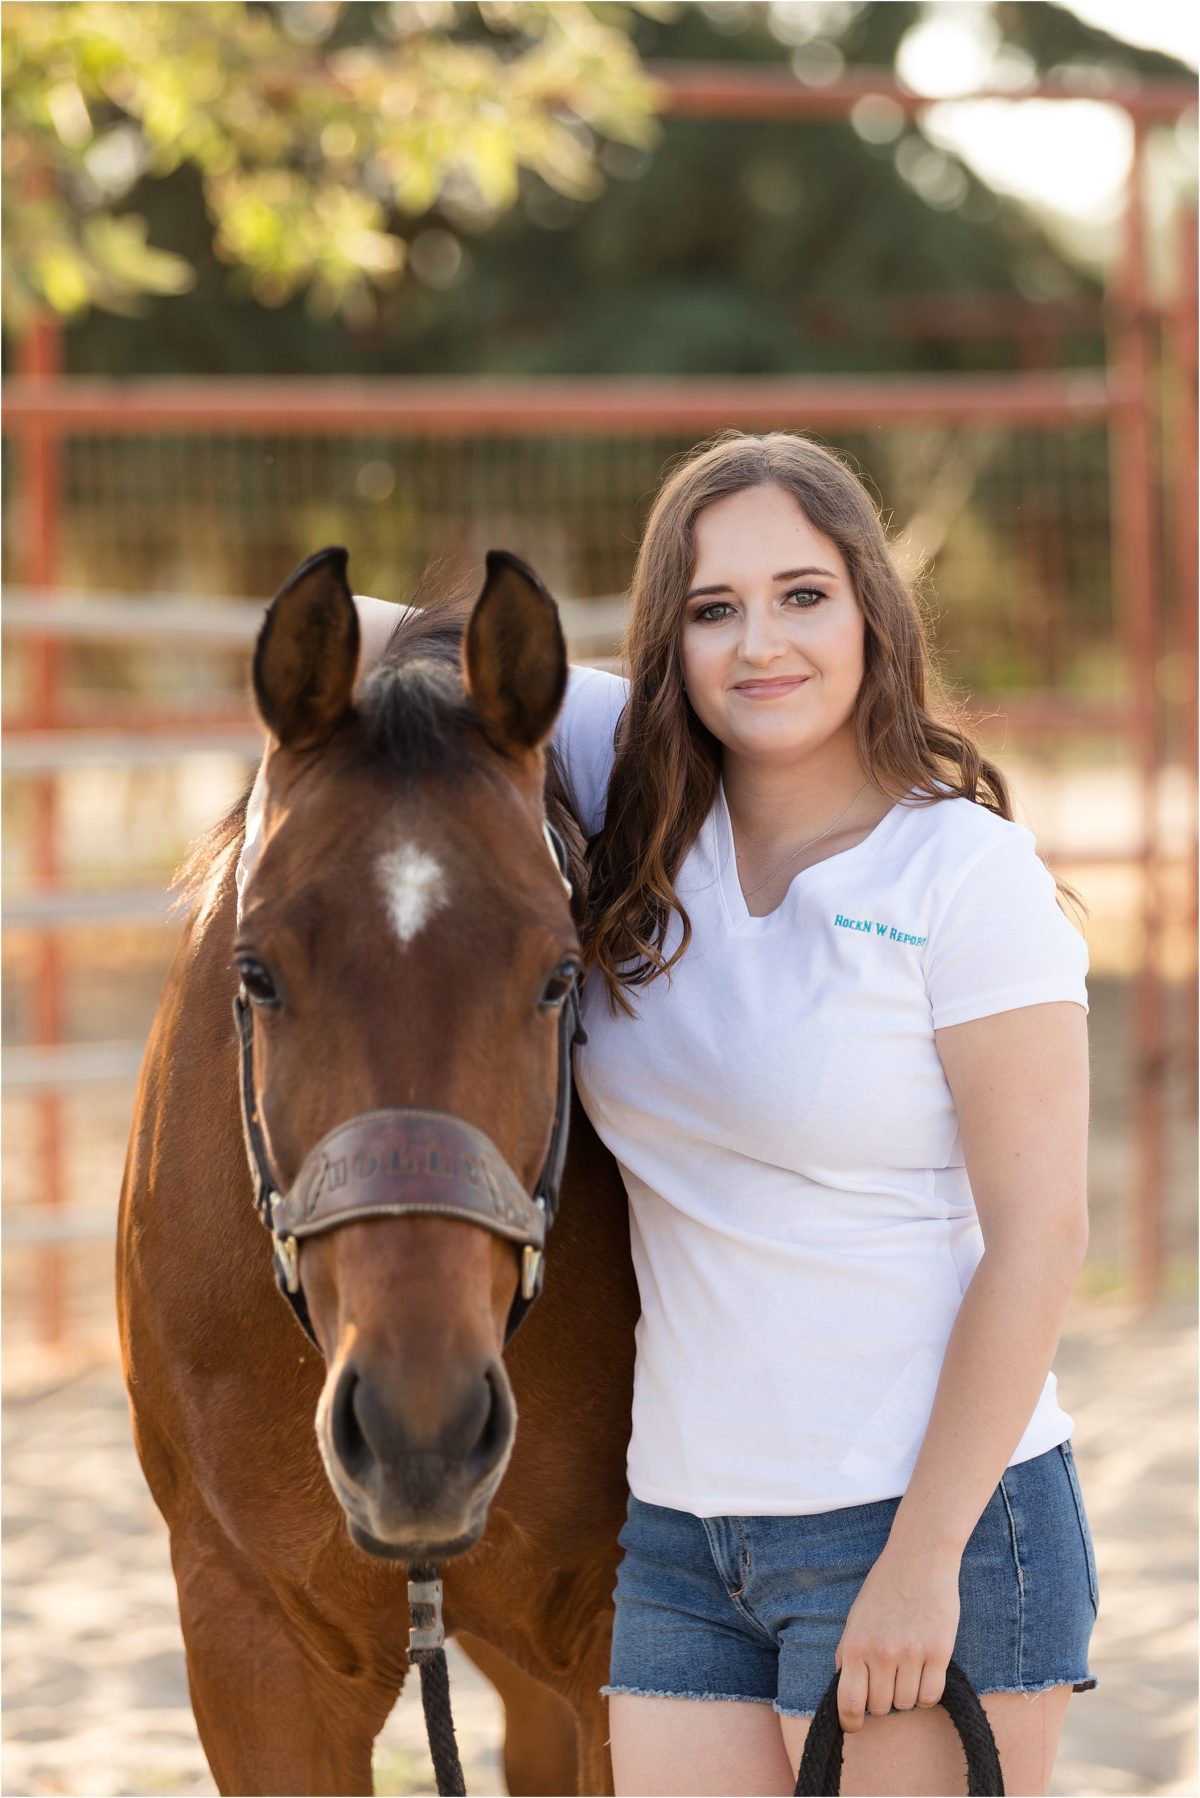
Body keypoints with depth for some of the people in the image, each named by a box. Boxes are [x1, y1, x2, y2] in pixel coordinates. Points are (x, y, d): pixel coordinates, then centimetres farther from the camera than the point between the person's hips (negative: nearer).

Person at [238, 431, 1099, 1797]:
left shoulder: (968, 874, -11)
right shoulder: (643, 800, 4)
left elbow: (1038, 1236, -14)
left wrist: (923, 1558, -17)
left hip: (926, 1521, -5)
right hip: (682, 1530, 6)